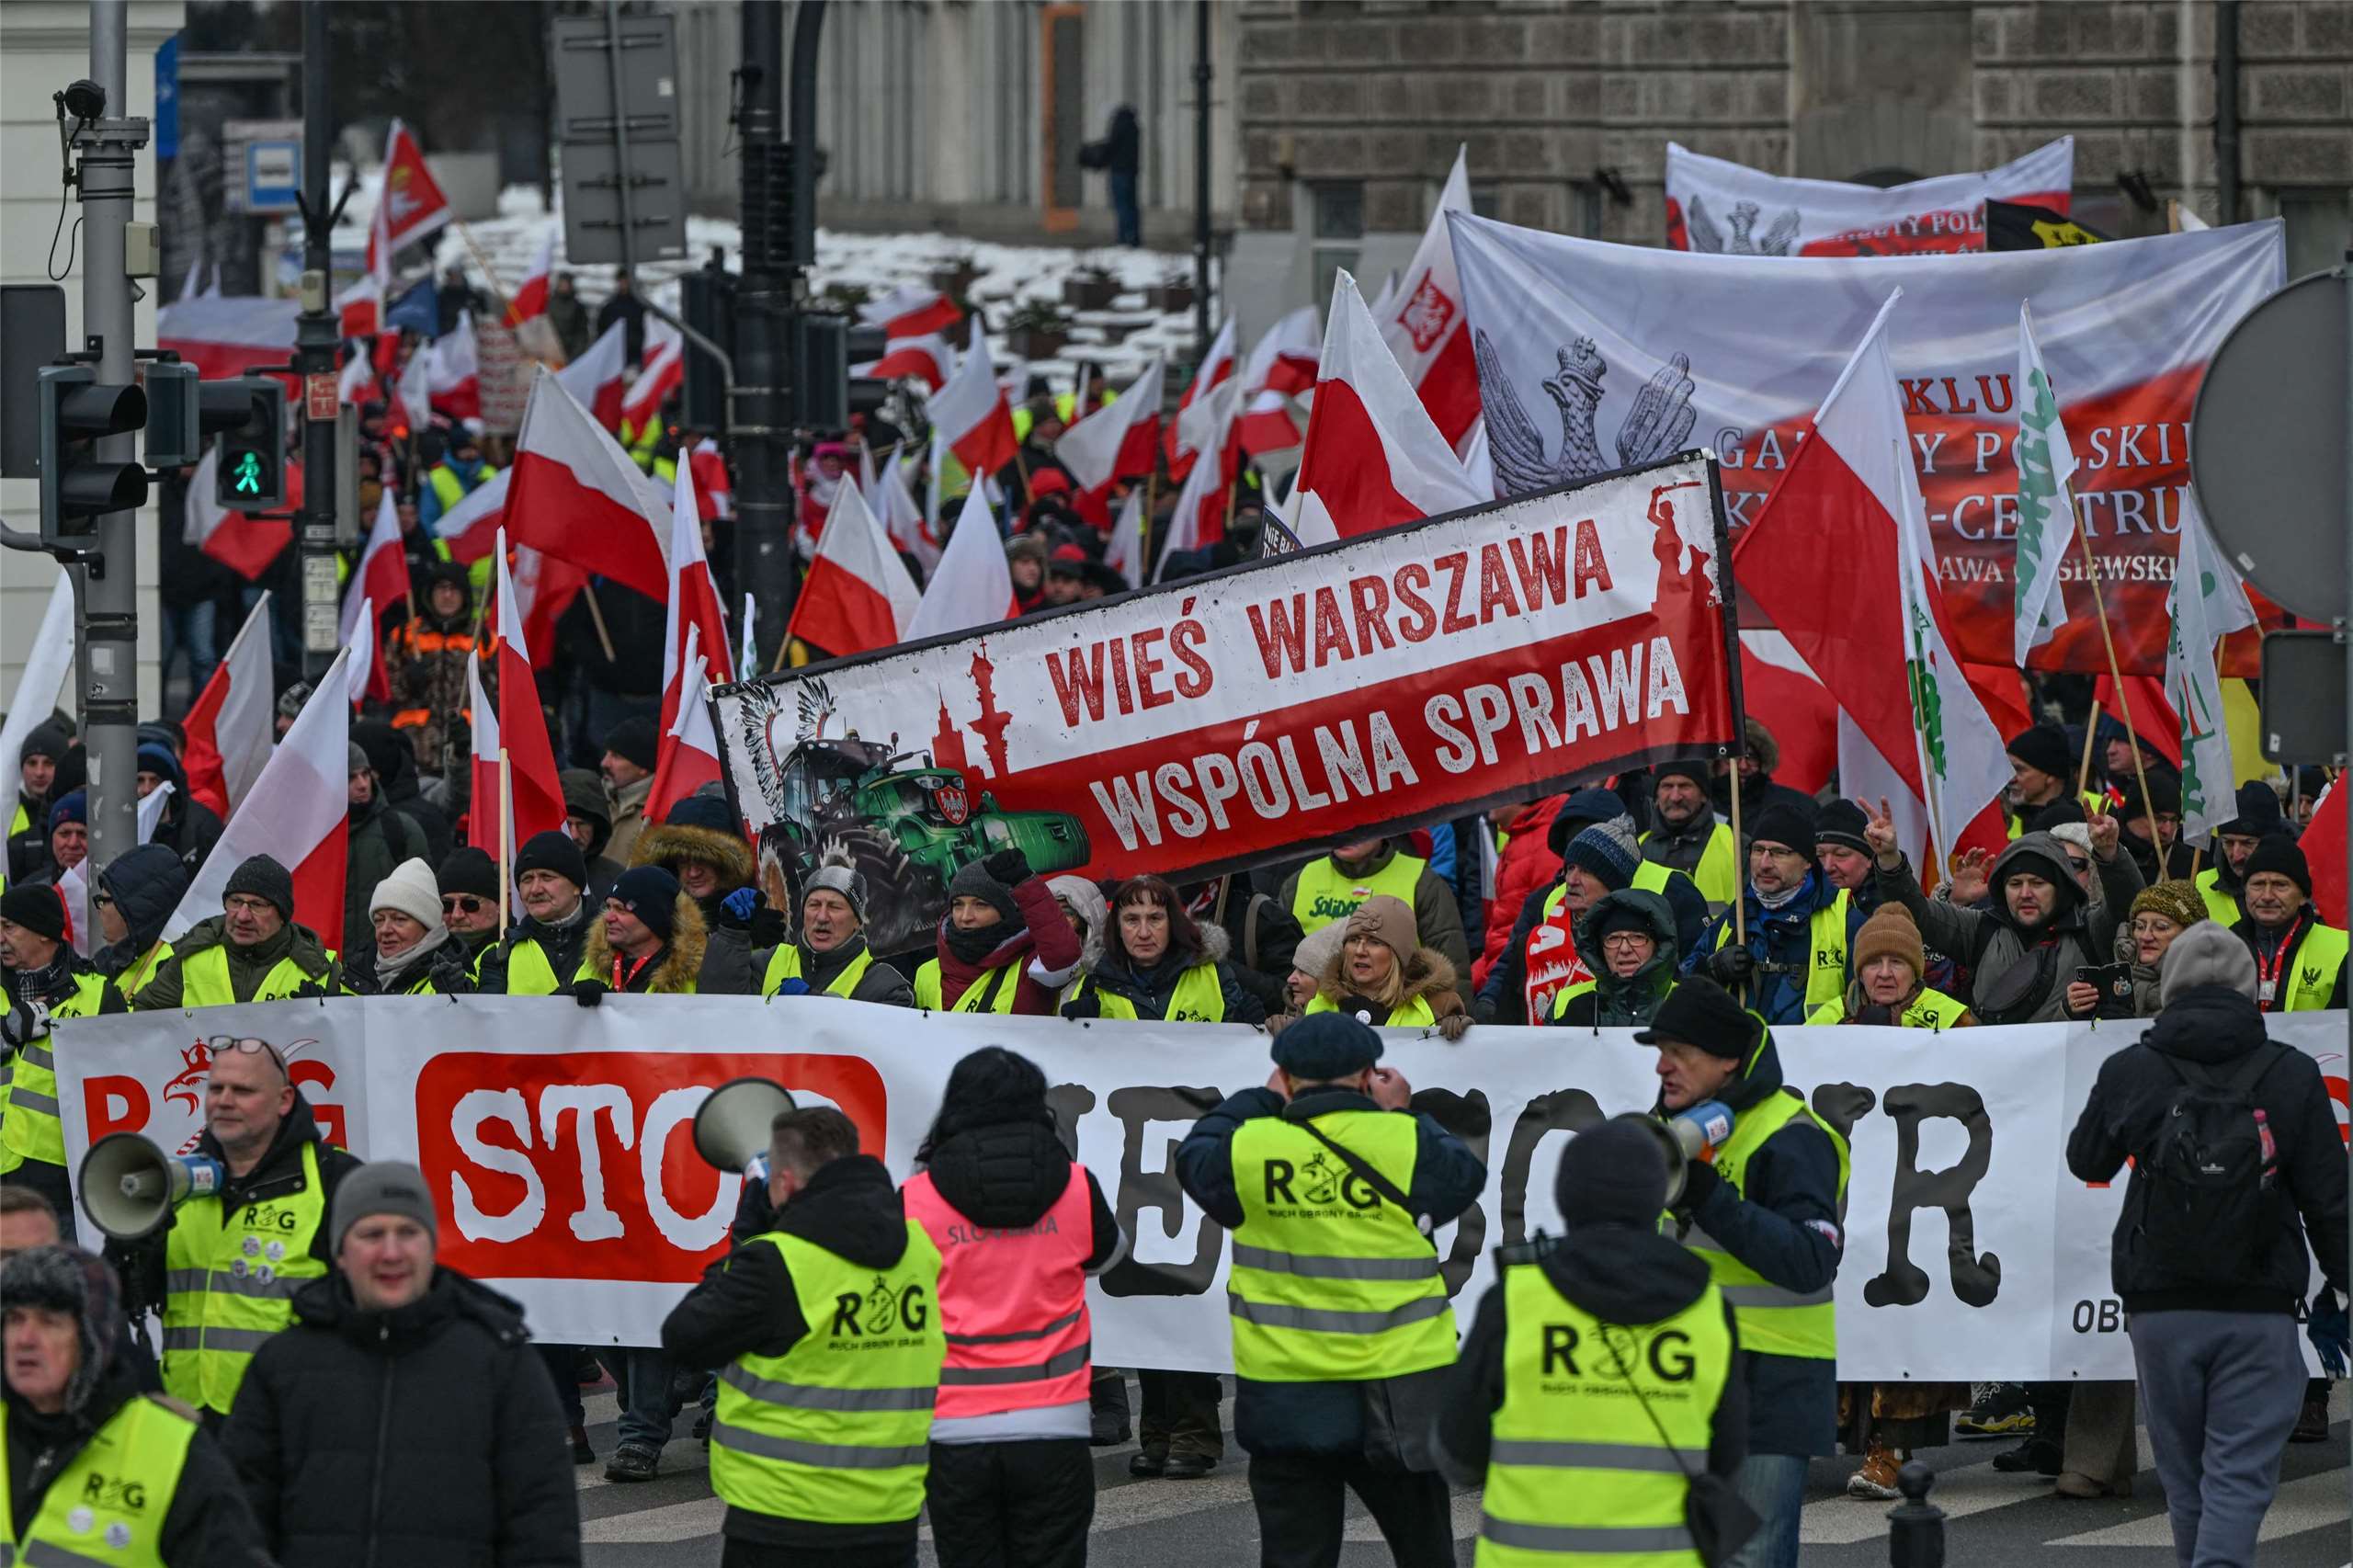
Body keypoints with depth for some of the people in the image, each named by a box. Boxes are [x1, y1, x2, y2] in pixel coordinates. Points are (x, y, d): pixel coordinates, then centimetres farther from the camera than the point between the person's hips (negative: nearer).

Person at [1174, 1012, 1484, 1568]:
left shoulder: (1250, 1147, -7)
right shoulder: (1405, 1143, -9)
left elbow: (1195, 1160, 15)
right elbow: (1464, 1177, 9)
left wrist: (1261, 1101, 24)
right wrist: (1401, 1113, 17)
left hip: (1283, 1392, 0)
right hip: (1398, 1389, 0)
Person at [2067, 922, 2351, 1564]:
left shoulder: (2130, 1072, -1)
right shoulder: (2292, 1076, -4)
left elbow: (2086, 1162, 17)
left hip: (2159, 1312, 2)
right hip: (2259, 1313, -2)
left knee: (2185, 1479, 15)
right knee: (2240, 1475, -5)